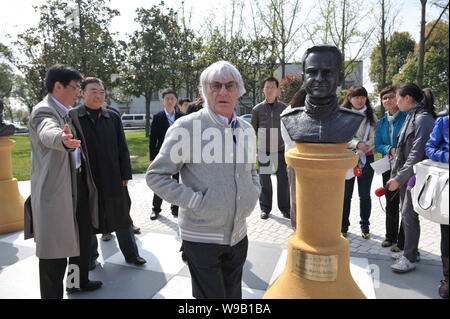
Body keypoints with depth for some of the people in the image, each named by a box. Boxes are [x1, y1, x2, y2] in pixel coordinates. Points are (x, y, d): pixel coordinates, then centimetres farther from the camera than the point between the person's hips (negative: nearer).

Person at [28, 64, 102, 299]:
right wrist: (62, 139, -60)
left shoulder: (67, 112, 13)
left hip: (78, 186, 10)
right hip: (56, 191, -10)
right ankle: (52, 294, 15)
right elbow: (48, 133, -42)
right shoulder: (43, 111, -16)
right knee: (55, 247, -1)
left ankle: (79, 281, 40)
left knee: (83, 236, 21)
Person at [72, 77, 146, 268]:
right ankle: (90, 257, 33)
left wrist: (125, 174, 2)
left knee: (121, 217, 12)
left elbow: (122, 148, 6)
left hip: (113, 178, 3)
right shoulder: (73, 116, -5)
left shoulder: (113, 117, 5)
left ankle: (131, 254, 27)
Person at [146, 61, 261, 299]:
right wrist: (194, 202, -18)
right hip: (202, 237, -5)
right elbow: (156, 176, -11)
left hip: (239, 235, 6)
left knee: (233, 295, 22)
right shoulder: (187, 127, -13)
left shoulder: (247, 130, 5)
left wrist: (253, 194, 3)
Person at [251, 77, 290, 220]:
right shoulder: (257, 109, 2)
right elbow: (253, 131, 6)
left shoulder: (284, 108, 3)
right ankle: (265, 208, 21)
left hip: (281, 150, 1)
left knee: (283, 180, 5)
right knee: (265, 180, 7)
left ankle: (285, 207, 21)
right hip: (263, 151, 0)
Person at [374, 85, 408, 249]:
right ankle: (390, 236, 31)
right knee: (390, 204, 16)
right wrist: (390, 149, -13)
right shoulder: (381, 122, 10)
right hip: (389, 167, 6)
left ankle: (402, 242, 15)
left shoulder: (407, 117, -8)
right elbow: (377, 145, 6)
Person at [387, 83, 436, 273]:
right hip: (404, 174, 9)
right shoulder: (411, 116, 12)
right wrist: (396, 175, 13)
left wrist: (399, 178, -21)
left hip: (414, 175, -9)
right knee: (405, 213, 15)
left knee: (409, 215, -2)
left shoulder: (423, 118, -15)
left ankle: (410, 258, 10)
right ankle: (411, 250, 30)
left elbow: (417, 153, -21)